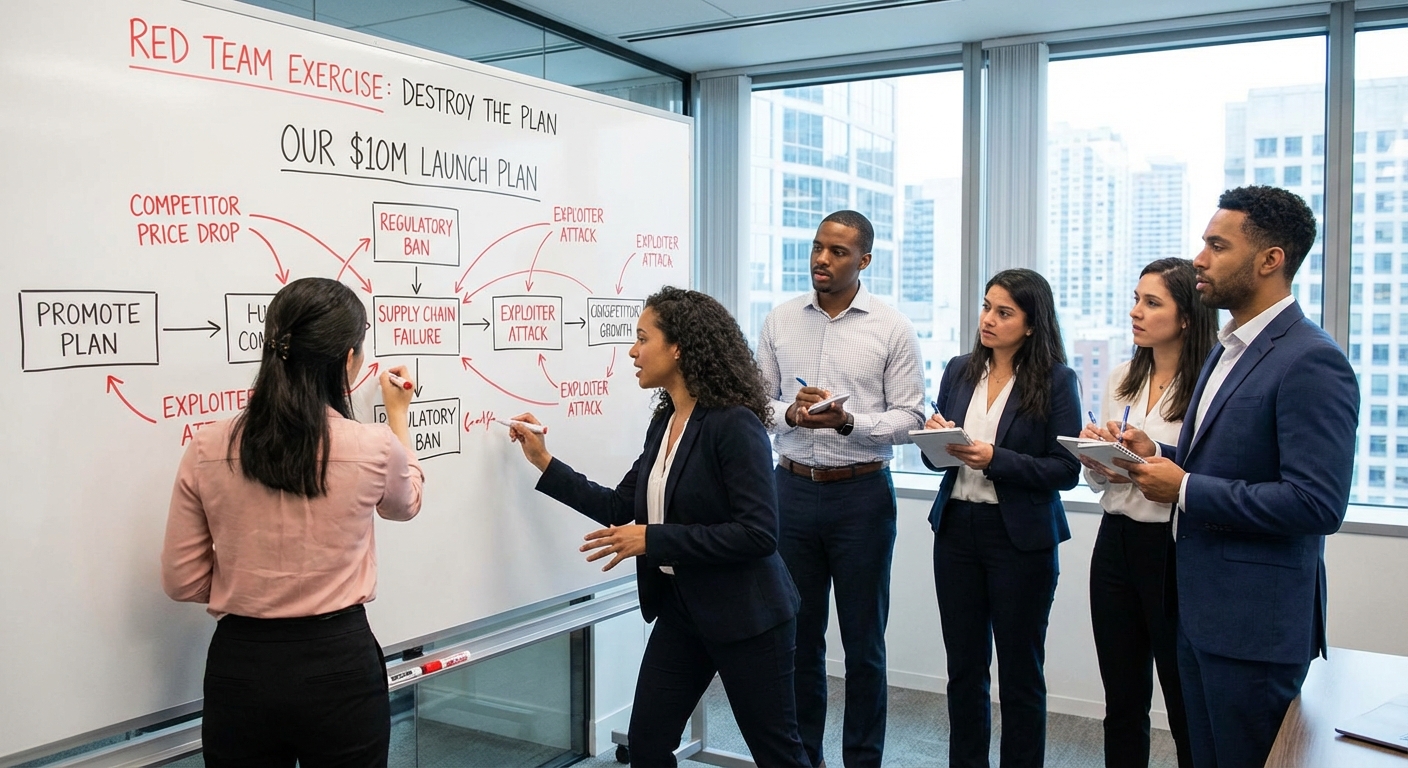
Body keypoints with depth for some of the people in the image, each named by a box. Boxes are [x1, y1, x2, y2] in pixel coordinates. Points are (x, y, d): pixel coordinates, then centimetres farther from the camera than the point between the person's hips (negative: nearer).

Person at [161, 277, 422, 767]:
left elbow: (182, 582, 0)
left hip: (240, 666, 2)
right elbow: (405, 504, 12)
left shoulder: (207, 452, -8)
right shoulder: (372, 447, -13)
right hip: (338, 662, -2)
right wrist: (398, 418, 26)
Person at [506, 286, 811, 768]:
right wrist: (544, 463, 10)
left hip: (745, 616, -8)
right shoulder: (663, 423, 6)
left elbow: (758, 533, -25)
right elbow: (622, 507, 12)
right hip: (679, 608, 8)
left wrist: (653, 540, -23)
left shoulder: (735, 424, -19)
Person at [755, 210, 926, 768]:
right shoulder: (780, 321, 6)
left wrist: (849, 422, -21)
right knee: (798, 634, 12)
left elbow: (910, 418, -5)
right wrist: (790, 414, -14)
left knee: (863, 640, 7)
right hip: (793, 488, 3)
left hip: (862, 493, -2)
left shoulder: (893, 329, -3)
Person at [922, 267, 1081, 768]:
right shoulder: (959, 372, 6)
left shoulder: (1056, 380, -7)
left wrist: (995, 459, -21)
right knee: (963, 667, 12)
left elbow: (1065, 470, -11)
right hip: (957, 529, 4)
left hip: (1020, 537, -4)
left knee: (1020, 671, 9)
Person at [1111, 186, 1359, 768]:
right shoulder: (1228, 349, 13)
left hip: (1256, 624, -9)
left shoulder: (1311, 361, -18)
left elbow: (1318, 503, -25)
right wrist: (1159, 456, 2)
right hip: (1200, 610, 9)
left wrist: (1184, 489, -20)